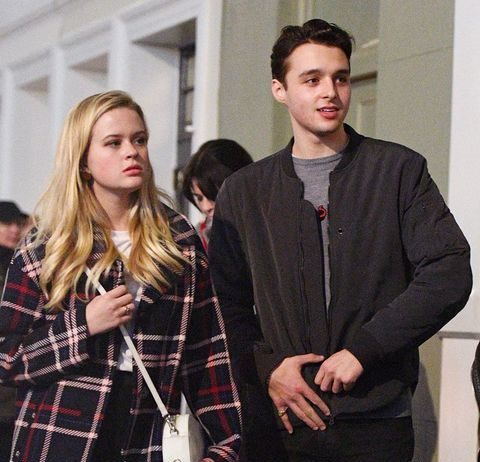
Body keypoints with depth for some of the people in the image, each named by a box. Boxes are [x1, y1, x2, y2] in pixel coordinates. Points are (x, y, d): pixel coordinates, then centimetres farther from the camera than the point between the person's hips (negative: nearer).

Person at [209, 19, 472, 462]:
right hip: (282, 421, 2)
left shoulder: (400, 170, 1)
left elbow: (449, 274, -7)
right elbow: (229, 303, 9)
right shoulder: (243, 191, 8)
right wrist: (267, 368, -8)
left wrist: (362, 349, -12)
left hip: (377, 422, -1)